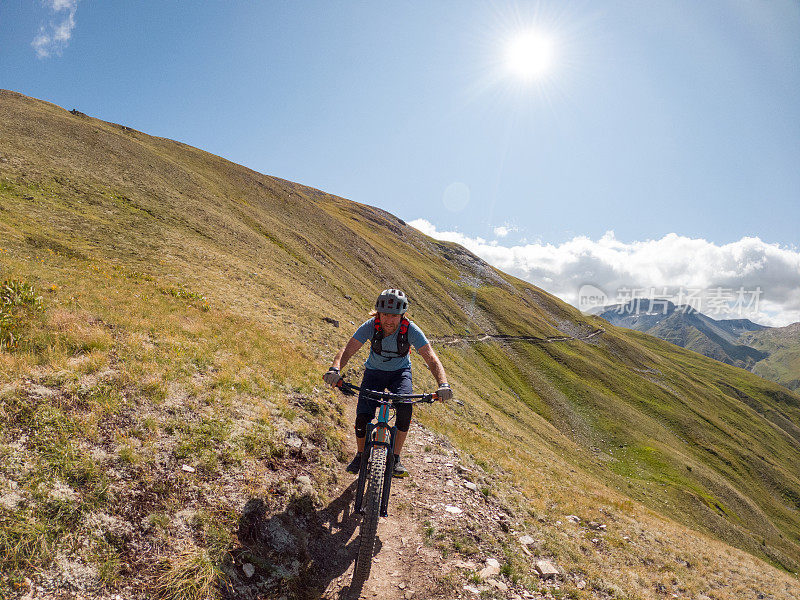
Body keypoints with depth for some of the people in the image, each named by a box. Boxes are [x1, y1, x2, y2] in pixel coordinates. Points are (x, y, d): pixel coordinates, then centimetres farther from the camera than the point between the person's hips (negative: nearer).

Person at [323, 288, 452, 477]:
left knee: (405, 407, -29)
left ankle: (395, 458, -10)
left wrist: (443, 384, -47)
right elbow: (347, 350, -31)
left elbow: (431, 359, -31)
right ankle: (361, 455, 14)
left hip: (400, 372, 0)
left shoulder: (410, 330, -27)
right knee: (363, 416, -16)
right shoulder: (371, 326, -26)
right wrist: (335, 369, -52)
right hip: (374, 371, 1)